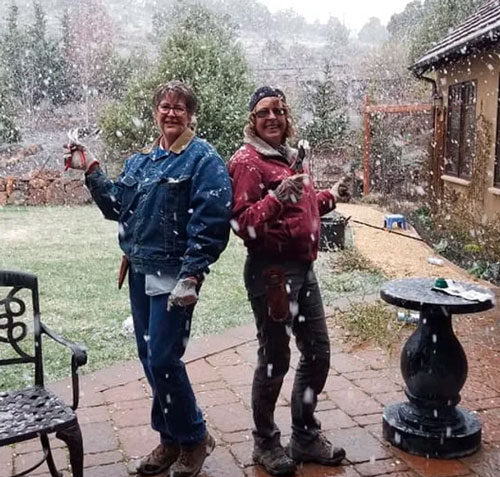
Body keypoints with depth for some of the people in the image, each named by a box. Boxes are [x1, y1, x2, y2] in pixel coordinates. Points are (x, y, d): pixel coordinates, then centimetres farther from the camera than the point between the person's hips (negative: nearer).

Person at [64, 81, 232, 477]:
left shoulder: (203, 159, -7)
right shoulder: (141, 161, 15)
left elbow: (211, 223, -16)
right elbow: (117, 206, 15)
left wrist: (191, 277, -22)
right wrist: (91, 170, 7)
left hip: (175, 276, -7)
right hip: (140, 271, 7)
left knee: (163, 360, -7)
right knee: (150, 358, 12)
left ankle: (193, 440, 15)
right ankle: (171, 438, 29)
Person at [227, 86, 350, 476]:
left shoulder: (293, 157, 14)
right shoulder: (246, 161, -11)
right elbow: (242, 223, -20)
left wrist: (331, 197, 15)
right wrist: (277, 199, -32)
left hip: (303, 268, 9)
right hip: (271, 271, -8)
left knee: (318, 353, 15)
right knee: (275, 360, 3)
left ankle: (306, 436, 33)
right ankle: (265, 442, 24)